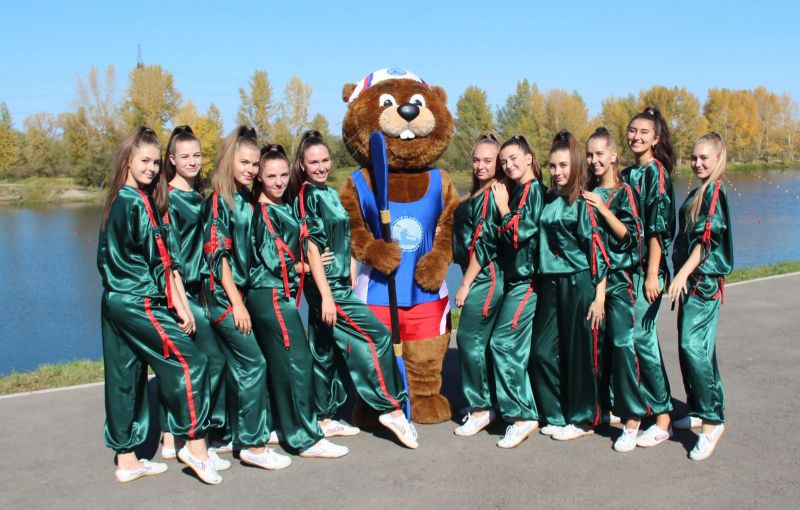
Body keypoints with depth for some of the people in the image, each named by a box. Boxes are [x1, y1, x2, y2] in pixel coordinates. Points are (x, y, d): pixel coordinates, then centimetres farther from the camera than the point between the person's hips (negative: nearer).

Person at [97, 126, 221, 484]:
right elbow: (156, 259, -14)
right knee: (189, 363, -7)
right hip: (140, 303, -9)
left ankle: (126, 459, 19)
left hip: (115, 301, 9)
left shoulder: (117, 200, 15)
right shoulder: (137, 203, -13)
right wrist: (179, 304, -9)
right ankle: (195, 443, -4)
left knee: (125, 379, 11)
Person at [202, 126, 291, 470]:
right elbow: (216, 254, -16)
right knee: (254, 363, -8)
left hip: (239, 293, 8)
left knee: (238, 367, 13)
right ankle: (253, 445, 2)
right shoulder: (219, 200, -12)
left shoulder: (246, 199, 10)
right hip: (223, 296, -8)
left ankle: (240, 437, 23)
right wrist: (236, 302, -16)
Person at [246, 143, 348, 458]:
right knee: (298, 362, -7)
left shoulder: (284, 208, 14)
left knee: (280, 365, 14)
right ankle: (308, 439, -1)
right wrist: (305, 266, -2)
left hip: (280, 295, 9)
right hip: (272, 296, -9)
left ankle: (287, 428, 24)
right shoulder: (263, 213, -12)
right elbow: (275, 261, -15)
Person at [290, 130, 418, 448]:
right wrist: (326, 296, -20)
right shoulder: (307, 195, -10)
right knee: (377, 337, -9)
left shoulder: (330, 193, 15)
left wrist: (352, 284, 17)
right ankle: (392, 409, -1)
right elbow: (311, 246, -16)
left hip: (340, 284, 8)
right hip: (326, 286, -8)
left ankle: (325, 419, 22)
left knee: (326, 352, 13)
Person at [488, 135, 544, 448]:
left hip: (527, 279, -9)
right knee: (517, 347, 10)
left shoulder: (535, 190, -9)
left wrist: (503, 208, -6)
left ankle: (521, 416, -6)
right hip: (514, 278, 9)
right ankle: (524, 413, 19)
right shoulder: (515, 192, 17)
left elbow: (520, 233, -16)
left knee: (504, 342, -12)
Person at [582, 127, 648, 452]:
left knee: (622, 343, -11)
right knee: (597, 343, 9)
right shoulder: (587, 193, 13)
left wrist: (603, 209, -15)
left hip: (619, 278, -5)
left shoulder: (624, 192, -2)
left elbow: (629, 236, -10)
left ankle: (632, 419, -6)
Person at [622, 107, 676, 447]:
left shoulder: (656, 171, -7)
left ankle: (662, 418, 1)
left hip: (648, 266, -7)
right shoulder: (628, 174, 15)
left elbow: (658, 226, -14)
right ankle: (639, 405, 22)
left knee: (640, 336, -9)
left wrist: (652, 274, -18)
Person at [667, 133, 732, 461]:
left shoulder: (714, 191, -9)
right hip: (690, 281, 9)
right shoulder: (698, 192, 17)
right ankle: (699, 409, 23)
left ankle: (712, 420, -11)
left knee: (693, 346, -16)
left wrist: (682, 274, -25)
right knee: (694, 347, 13)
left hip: (704, 280, -9)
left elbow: (707, 238, -18)